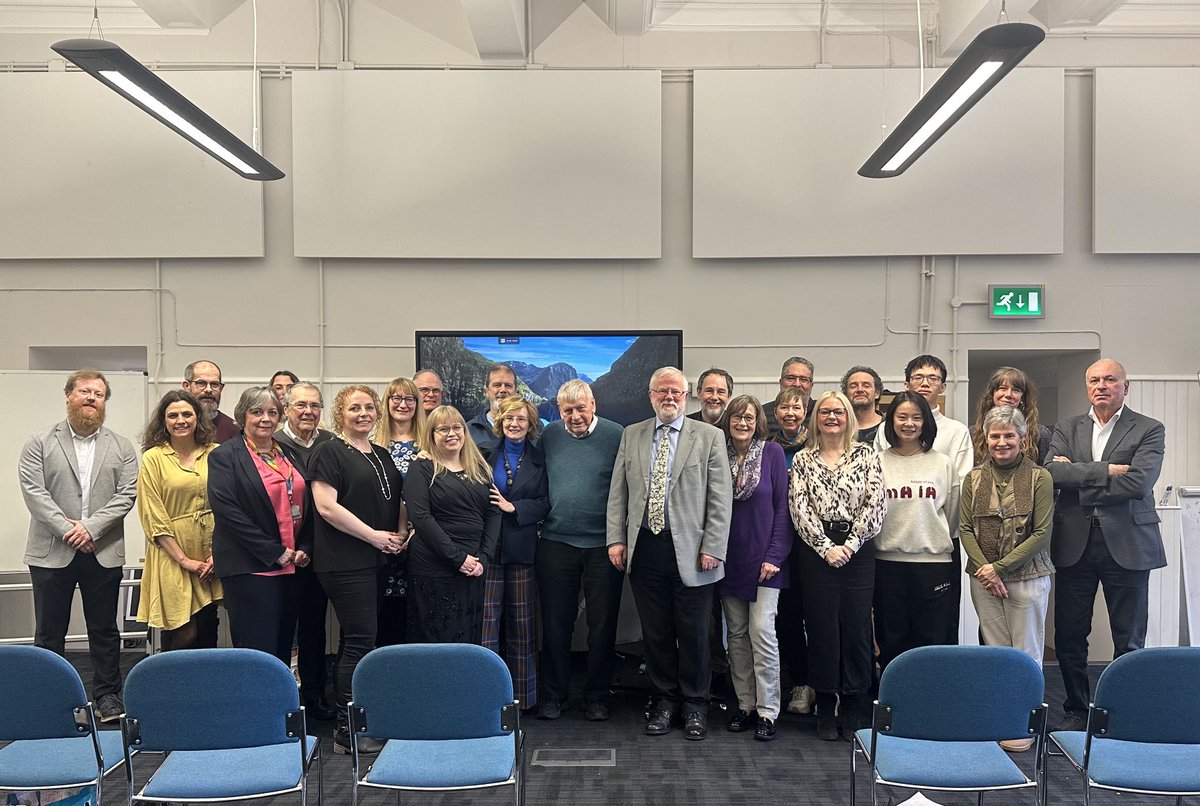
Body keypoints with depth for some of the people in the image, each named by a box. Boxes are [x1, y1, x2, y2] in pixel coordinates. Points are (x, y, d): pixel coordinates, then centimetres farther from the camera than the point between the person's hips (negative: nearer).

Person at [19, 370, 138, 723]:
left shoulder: (121, 447, 8)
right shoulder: (40, 443, 4)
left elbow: (126, 494, -1)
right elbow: (34, 492, -5)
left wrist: (90, 527, -13)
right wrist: (66, 530, -15)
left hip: (103, 552, 1)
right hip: (51, 552, -1)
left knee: (104, 630, 8)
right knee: (49, 631, 7)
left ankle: (107, 695, 17)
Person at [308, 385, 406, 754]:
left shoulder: (382, 455, 17)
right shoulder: (329, 452, -5)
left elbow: (397, 500, 24)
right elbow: (326, 505, -15)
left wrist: (399, 535, 5)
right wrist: (373, 535, -14)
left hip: (377, 559, 8)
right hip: (345, 562, -8)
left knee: (358, 640, 11)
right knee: (360, 641, -8)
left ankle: (351, 723, 19)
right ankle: (346, 732, 0)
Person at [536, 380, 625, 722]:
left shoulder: (616, 436, -4)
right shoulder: (549, 436, 5)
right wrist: (539, 520, 5)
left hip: (603, 546, -2)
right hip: (556, 543, 2)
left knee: (602, 625, 7)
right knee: (555, 624, 9)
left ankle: (597, 697, 20)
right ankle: (553, 695, 22)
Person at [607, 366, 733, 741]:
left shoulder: (709, 436, 1)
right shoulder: (631, 435, 10)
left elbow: (720, 498, -3)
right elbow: (618, 492, 10)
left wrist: (712, 548, -9)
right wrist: (616, 539, 2)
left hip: (690, 551, -2)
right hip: (644, 550, 3)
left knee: (693, 633, 6)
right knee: (655, 632, 11)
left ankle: (695, 704, 23)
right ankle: (665, 699, 27)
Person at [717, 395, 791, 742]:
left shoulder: (772, 453, -3)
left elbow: (782, 507, -4)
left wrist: (775, 555, -10)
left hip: (764, 557, -3)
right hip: (729, 558, 4)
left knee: (761, 630, -8)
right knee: (737, 634, 8)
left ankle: (767, 711, 0)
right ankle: (745, 705, 17)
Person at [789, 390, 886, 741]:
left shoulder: (866, 455, 6)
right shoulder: (803, 459, 7)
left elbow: (875, 504, -2)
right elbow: (799, 509, -1)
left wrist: (850, 545, -10)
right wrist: (826, 547, -10)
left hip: (857, 551, 0)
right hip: (816, 551, 0)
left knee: (857, 627, 2)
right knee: (822, 628, 3)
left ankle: (855, 710, 14)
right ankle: (825, 709, 15)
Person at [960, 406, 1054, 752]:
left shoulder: (1040, 477, -3)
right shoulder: (974, 479, 7)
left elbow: (1042, 532, -7)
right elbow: (965, 529, 5)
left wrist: (1000, 567, -11)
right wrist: (984, 570, -9)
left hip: (1027, 577, -3)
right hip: (984, 578, 3)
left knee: (1026, 653, 4)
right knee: (995, 651, 8)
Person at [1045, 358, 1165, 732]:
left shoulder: (1149, 430, 0)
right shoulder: (1067, 428, 10)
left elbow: (1138, 483, -15)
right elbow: (1051, 471, -6)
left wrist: (1077, 478, -10)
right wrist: (1105, 471, -16)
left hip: (1127, 543, -3)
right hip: (1075, 543, 3)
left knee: (1129, 641, 5)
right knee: (1068, 635, 7)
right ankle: (1077, 711, 21)